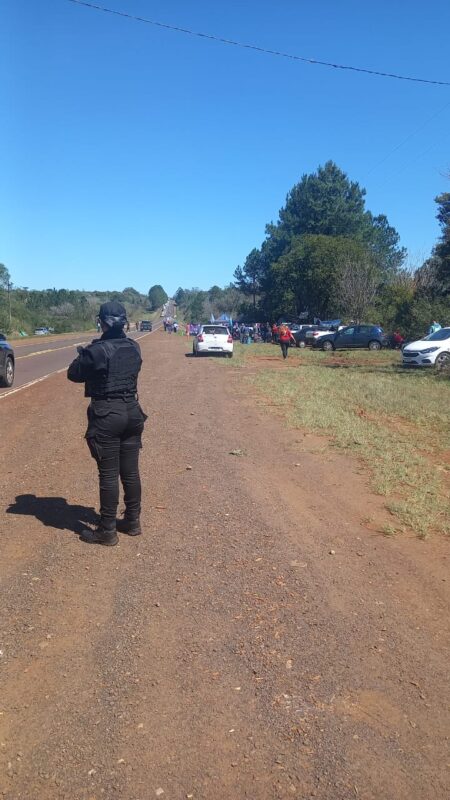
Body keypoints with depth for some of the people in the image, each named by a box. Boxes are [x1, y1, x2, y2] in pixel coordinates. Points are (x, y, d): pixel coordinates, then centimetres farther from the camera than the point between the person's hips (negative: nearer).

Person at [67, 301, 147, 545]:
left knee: (108, 475, 1)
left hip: (107, 415, -6)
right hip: (132, 411, 6)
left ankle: (107, 531, 11)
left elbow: (74, 374, -4)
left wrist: (84, 356, 14)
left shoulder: (97, 350, -16)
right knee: (131, 471, 14)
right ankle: (133, 521, 26)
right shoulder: (134, 347, 4)